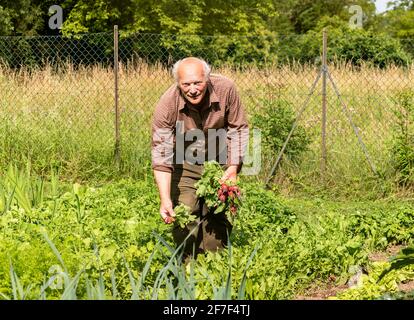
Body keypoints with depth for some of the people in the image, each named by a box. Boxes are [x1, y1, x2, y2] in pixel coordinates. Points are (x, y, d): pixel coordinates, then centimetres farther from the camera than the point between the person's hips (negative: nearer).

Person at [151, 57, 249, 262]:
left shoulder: (226, 89, -23)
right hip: (184, 163, -1)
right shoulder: (167, 105, -28)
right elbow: (161, 154, -27)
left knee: (219, 215, 1)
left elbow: (238, 129, -7)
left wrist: (234, 167, -15)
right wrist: (165, 200, -34)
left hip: (219, 160, 2)